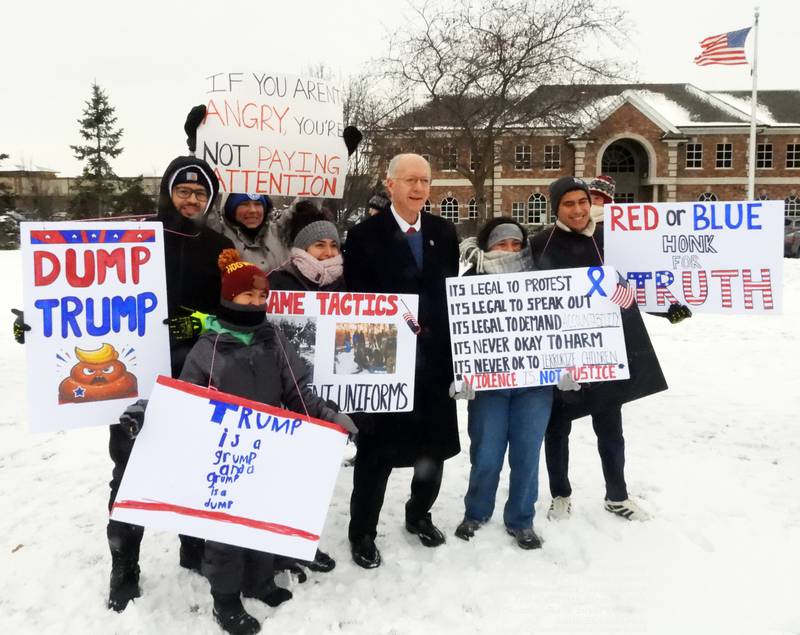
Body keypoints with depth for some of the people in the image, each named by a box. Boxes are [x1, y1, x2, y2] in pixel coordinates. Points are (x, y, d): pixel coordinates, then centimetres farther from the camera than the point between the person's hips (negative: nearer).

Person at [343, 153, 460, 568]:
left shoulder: (444, 233, 8)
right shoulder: (365, 235, -6)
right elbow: (356, 299, -8)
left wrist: (454, 344, 2)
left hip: (436, 355, 5)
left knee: (435, 442, 16)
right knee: (377, 448, 4)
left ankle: (419, 515, 38)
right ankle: (362, 533, 21)